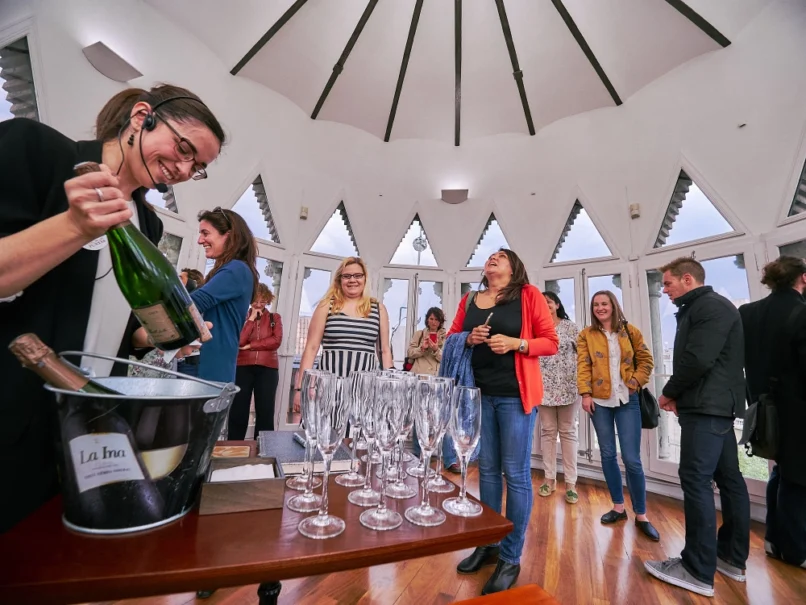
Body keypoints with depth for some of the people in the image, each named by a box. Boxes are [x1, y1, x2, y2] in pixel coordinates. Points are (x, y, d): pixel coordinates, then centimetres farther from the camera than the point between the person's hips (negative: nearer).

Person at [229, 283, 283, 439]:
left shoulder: (275, 318, 9)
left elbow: (276, 341, -7)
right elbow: (239, 340, -7)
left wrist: (250, 346, -7)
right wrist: (251, 318, -5)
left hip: (268, 369, 0)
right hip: (242, 367, 1)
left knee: (265, 412, 4)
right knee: (238, 411, 6)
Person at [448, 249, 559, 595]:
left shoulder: (528, 295, -1)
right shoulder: (468, 300, 10)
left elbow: (551, 342, -2)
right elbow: (451, 339, 14)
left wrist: (515, 343, -17)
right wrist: (469, 339, -7)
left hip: (515, 394, -4)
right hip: (479, 393, 4)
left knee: (516, 474, 4)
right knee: (487, 469, 15)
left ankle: (511, 558, 22)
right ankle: (488, 544, 32)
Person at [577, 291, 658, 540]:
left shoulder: (630, 331, 5)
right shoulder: (586, 335, 3)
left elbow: (646, 360, 7)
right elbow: (583, 366, -3)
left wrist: (635, 382, -6)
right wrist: (585, 393, -10)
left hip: (627, 400, 0)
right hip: (600, 400, 1)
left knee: (631, 459, -1)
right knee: (608, 455, 9)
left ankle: (641, 516, 16)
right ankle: (618, 507, 26)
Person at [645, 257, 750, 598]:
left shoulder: (712, 306, -12)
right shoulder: (700, 309, 19)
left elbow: (697, 360, -21)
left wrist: (669, 393, -8)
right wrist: (680, 396, 6)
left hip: (707, 406, -10)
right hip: (714, 405, 10)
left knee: (696, 481, -7)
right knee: (728, 479, 13)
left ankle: (699, 571, 1)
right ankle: (732, 558, 24)